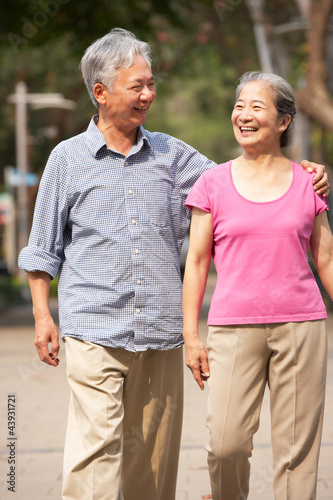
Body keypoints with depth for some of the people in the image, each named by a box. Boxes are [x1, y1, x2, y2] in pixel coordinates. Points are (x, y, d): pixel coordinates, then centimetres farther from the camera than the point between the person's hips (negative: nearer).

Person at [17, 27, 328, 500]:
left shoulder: (171, 154, 12)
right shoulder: (69, 158, 5)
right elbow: (43, 248, 9)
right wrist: (42, 316, 3)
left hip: (161, 332, 3)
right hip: (94, 331, -3)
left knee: (153, 452, 6)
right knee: (96, 445, -13)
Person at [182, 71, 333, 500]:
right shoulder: (213, 183, 4)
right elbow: (196, 262, 6)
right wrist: (190, 336, 1)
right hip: (233, 328, -1)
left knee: (297, 448, 1)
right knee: (226, 444, -8)